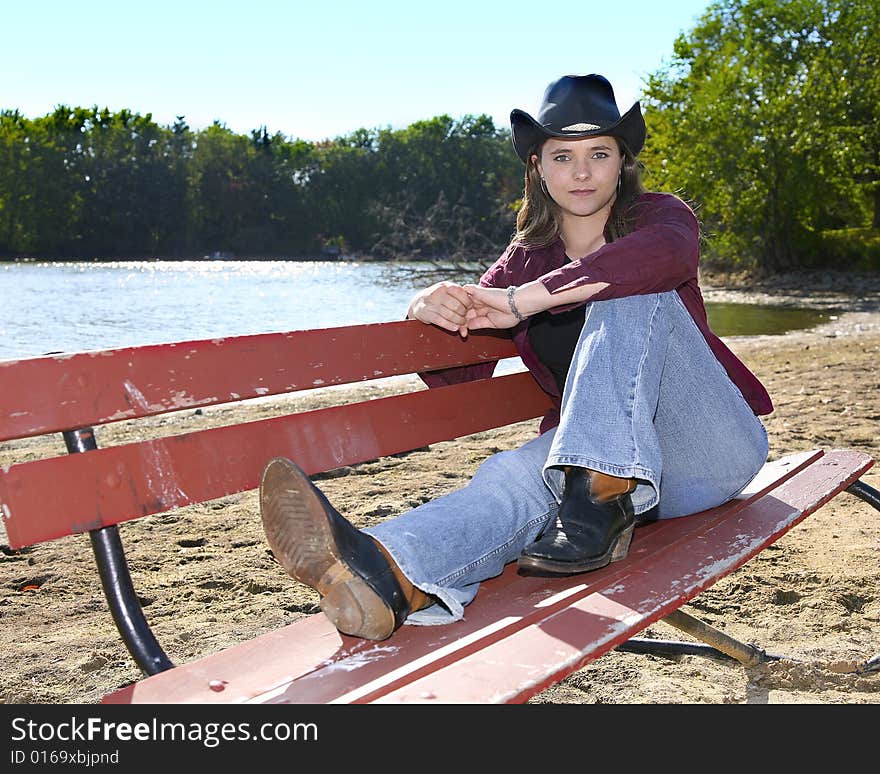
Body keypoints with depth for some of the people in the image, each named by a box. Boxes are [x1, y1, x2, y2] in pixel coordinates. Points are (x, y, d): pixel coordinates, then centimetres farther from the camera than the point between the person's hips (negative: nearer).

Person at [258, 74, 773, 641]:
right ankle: (388, 578, -61)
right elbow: (459, 376, 4)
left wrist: (523, 301, -31)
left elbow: (666, 253, -29)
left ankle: (601, 501, -39)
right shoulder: (525, 261, 10)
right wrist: (428, 311, -19)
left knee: (629, 294, -26)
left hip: (708, 447, -2)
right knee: (515, 473, -32)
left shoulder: (658, 215, 0)